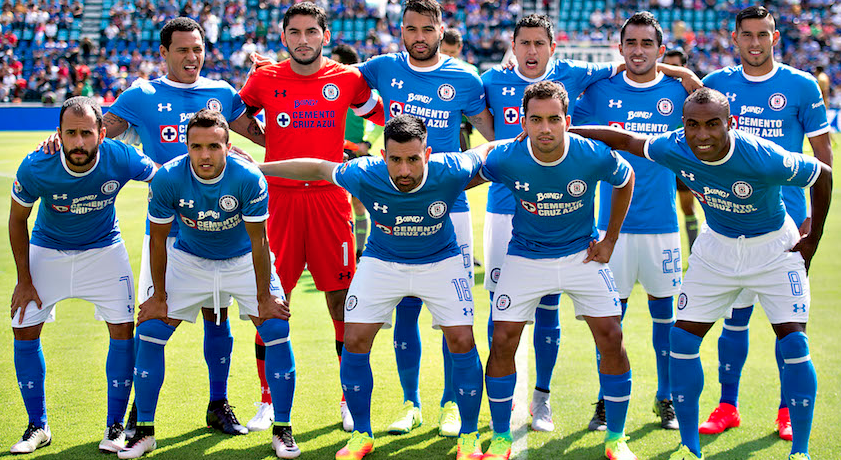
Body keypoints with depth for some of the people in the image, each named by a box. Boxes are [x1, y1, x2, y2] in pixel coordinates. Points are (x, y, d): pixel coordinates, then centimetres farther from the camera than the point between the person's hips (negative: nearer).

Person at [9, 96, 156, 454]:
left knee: (123, 330, -9)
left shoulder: (121, 160, -27)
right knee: (24, 331, -4)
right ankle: (37, 427, 13)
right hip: (47, 250, 0)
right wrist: (24, 279, -6)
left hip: (104, 250, 0)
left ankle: (115, 426, 7)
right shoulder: (35, 168, -27)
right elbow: (18, 219, -9)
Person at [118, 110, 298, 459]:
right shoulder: (167, 178, -24)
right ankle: (144, 431, 6)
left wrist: (264, 298, -14)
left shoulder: (249, 179, -28)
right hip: (188, 259, 1)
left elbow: (258, 241, -18)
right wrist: (159, 296, -6)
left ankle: (282, 430, -2)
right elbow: (158, 238, -10)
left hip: (243, 261, -1)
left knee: (277, 329, -15)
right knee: (150, 330, -8)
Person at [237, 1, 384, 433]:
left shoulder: (348, 80, 2)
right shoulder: (264, 80, 2)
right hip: (279, 198, 0)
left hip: (330, 199, 0)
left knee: (342, 300, 2)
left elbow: (387, 117, 16)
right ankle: (268, 402, 14)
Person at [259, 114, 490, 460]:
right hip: (381, 261, 1)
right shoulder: (364, 175, -28)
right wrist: (258, 168, -4)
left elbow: (487, 153, -8)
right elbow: (317, 168, -11)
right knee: (354, 341, -6)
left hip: (440, 262, -1)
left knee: (462, 341, -10)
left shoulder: (450, 173, -29)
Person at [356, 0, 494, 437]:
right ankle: (410, 404, 16)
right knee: (406, 307, 4)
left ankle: (452, 403, 11)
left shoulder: (464, 80, 2)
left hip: (449, 207, -1)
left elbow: (495, 133, 13)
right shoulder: (383, 69, 5)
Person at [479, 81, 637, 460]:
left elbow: (625, 180, 2)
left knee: (611, 339, -6)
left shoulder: (595, 156, -22)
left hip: (582, 254, 0)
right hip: (525, 256, 0)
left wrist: (610, 238, 3)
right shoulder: (505, 159, -22)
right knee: (503, 340, -6)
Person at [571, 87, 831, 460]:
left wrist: (812, 240, -9)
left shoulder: (764, 159, -33)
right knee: (683, 337, -1)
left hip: (775, 248, -4)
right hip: (716, 247, 4)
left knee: (794, 343, -13)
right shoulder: (675, 149, -22)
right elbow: (626, 139, -4)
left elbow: (823, 175, -17)